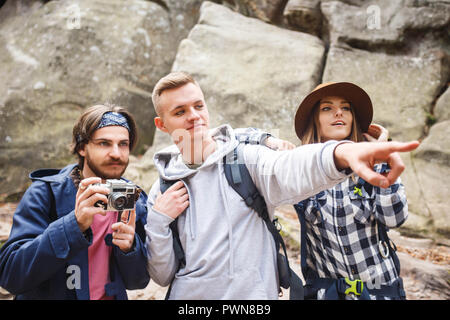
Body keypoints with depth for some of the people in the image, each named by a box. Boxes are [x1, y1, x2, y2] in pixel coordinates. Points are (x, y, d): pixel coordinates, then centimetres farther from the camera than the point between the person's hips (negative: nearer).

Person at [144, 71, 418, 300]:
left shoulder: (246, 159, -8)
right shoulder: (162, 191, 1)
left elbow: (286, 170, -32)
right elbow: (163, 276, 3)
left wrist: (341, 153, -51)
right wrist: (158, 221, -13)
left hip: (253, 291, -2)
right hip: (187, 294, 3)